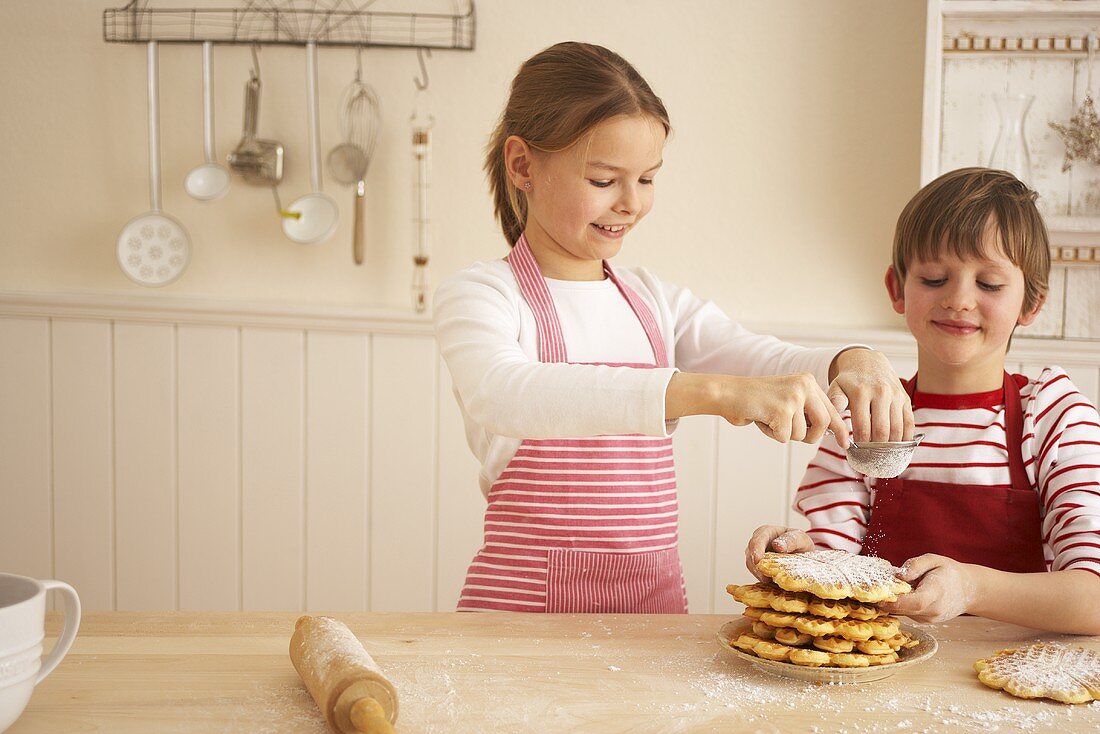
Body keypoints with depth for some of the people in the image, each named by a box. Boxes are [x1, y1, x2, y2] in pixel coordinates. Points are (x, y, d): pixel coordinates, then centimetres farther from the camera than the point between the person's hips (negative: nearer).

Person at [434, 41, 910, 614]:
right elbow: (503, 396, -25)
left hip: (655, 598, 4)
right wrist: (714, 392, -35)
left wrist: (853, 365, -20)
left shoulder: (654, 303, 13)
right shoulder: (478, 295, -5)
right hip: (524, 604, -4)